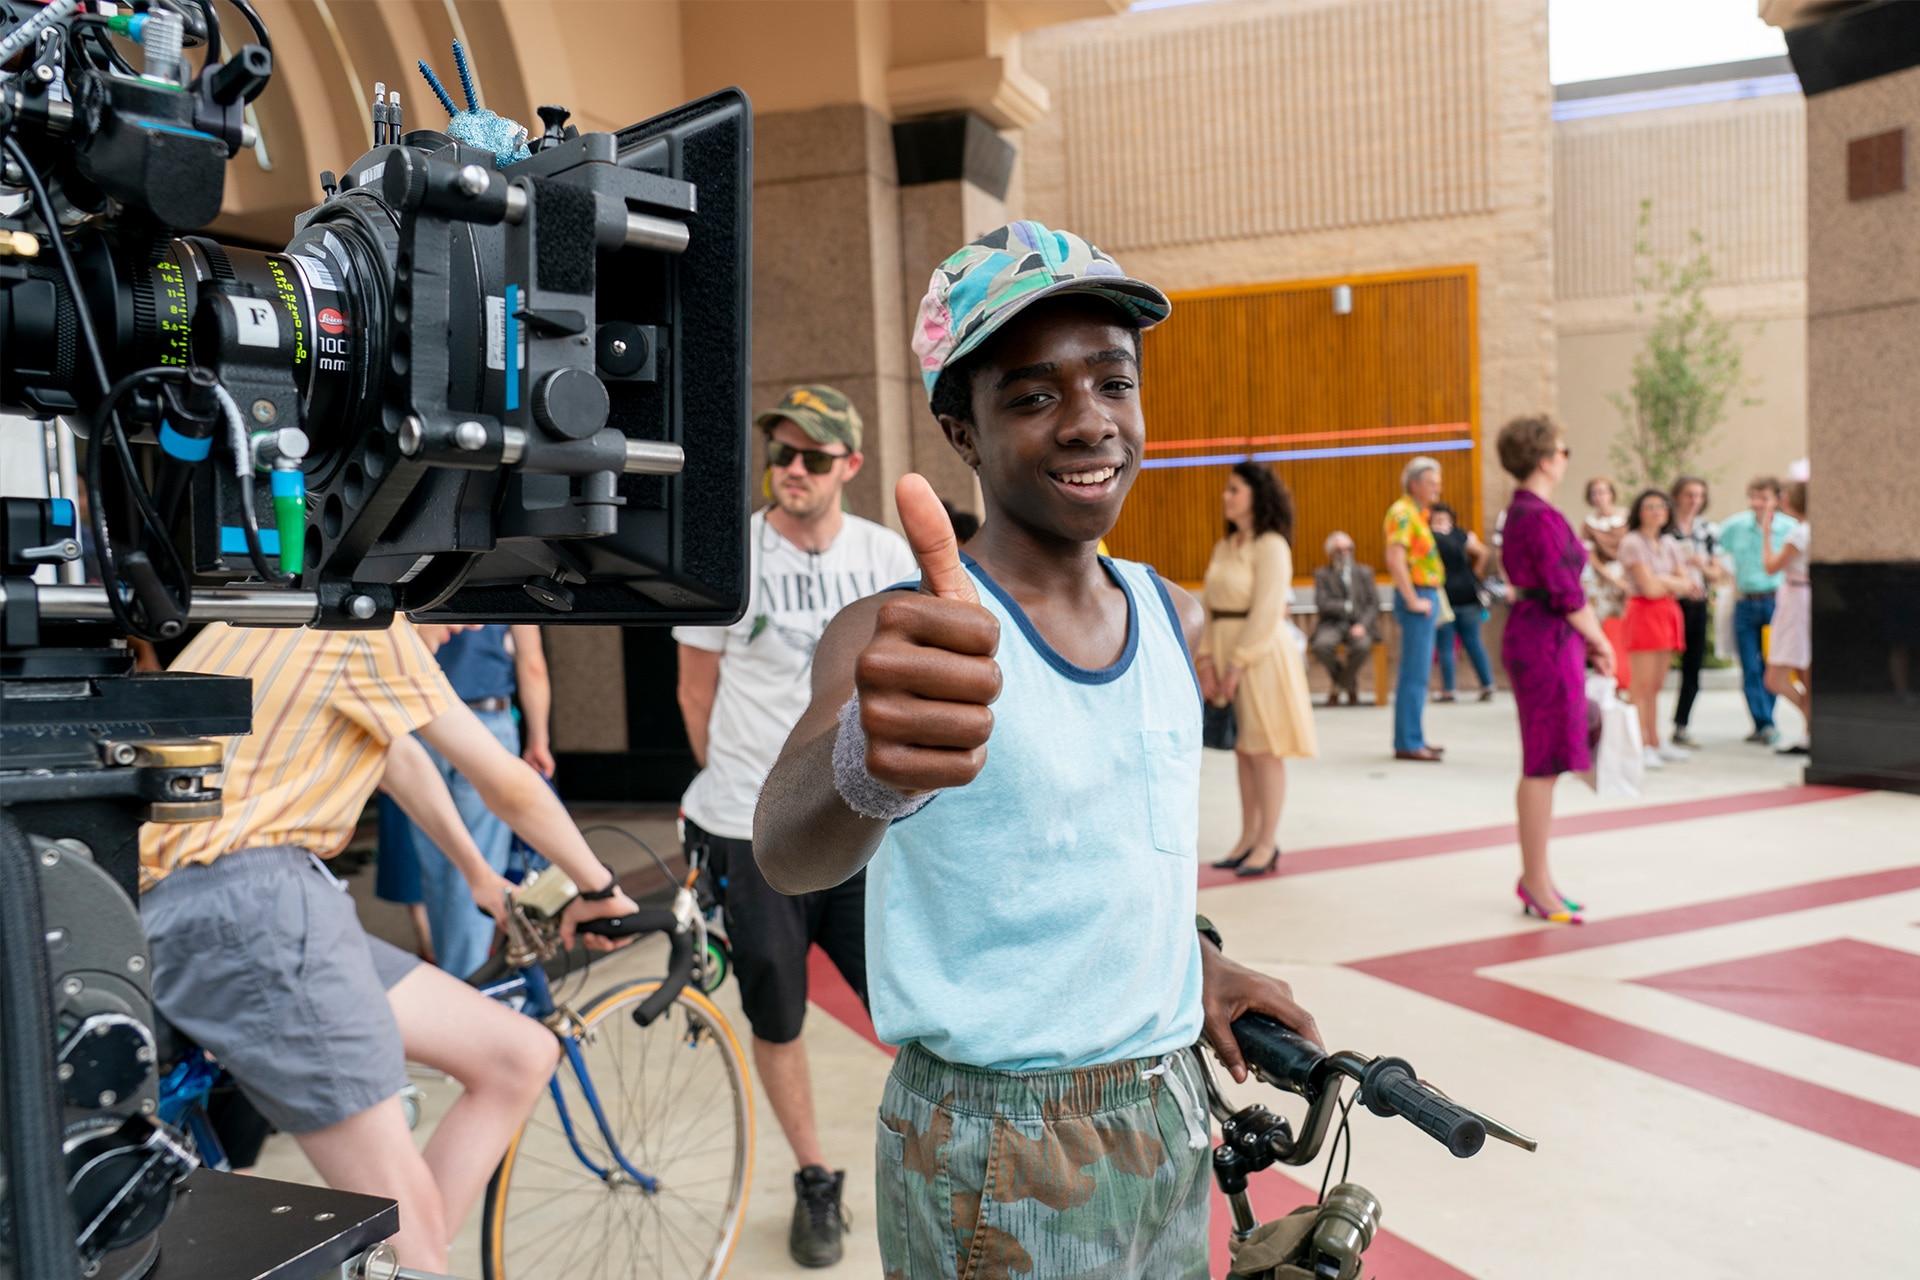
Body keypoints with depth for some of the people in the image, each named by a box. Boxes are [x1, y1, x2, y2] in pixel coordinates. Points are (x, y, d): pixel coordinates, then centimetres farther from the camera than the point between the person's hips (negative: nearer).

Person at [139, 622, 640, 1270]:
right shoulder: (369, 622, -6)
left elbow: (403, 759, 35)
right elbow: (510, 787, -1)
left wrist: (482, 879, 46)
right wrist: (599, 888, 15)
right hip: (249, 897, -10)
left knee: (520, 1056, 7)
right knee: (406, 1212, -10)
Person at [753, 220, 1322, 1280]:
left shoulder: (1175, 617, 2)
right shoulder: (901, 636, -18)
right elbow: (787, 850, -38)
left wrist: (1195, 956, 6)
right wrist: (869, 766, -58)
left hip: (1172, 1119, 6)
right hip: (995, 1168, -6)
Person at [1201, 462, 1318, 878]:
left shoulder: (1271, 546, -10)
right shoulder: (1224, 547, 13)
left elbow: (1266, 612, -16)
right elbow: (1208, 604, 9)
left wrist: (1238, 664, -18)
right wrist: (1206, 659, -1)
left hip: (1261, 653, -7)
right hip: (1225, 648, 7)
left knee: (1264, 750, -1)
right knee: (1242, 749, 11)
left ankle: (1268, 843, 7)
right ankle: (1248, 838, 20)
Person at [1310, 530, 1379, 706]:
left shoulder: (1364, 572, 14)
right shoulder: (1322, 574, 9)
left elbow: (1374, 604, 4)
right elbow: (1322, 604, -4)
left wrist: (1363, 625, -13)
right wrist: (1347, 607, -13)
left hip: (1358, 624, 0)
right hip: (1332, 624, 0)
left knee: (1362, 645, -35)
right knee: (1321, 645, -34)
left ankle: (1338, 687, -7)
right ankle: (1351, 685, -4)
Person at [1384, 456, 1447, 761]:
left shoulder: (1417, 513, 17)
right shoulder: (1402, 512, -13)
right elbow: (1395, 560, -25)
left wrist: (1427, 599, 18)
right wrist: (1413, 601, -21)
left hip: (1426, 596, 10)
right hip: (1417, 599, -10)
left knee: (1417, 674, 13)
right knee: (1415, 674, -8)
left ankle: (1412, 738, 20)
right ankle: (1408, 743, -5)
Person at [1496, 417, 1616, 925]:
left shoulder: (1520, 512, 15)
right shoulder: (1542, 518, -17)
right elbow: (1565, 593, -17)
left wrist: (1586, 640, 14)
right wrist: (1599, 640, -4)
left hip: (1530, 638, 11)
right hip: (1548, 642, -11)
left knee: (1540, 764, 15)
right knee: (1544, 764, -3)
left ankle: (1534, 876, 24)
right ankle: (1536, 880, 6)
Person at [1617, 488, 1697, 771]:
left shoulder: (1669, 543, 15)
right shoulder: (1632, 542, -7)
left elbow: (1688, 583, 8)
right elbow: (1649, 587, -13)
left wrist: (1662, 580, -10)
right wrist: (1677, 583, 1)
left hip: (1669, 614, 7)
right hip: (1644, 612, -7)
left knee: (1657, 685, 11)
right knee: (1642, 685, -7)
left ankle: (1655, 743, 16)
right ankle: (1642, 746, -6)